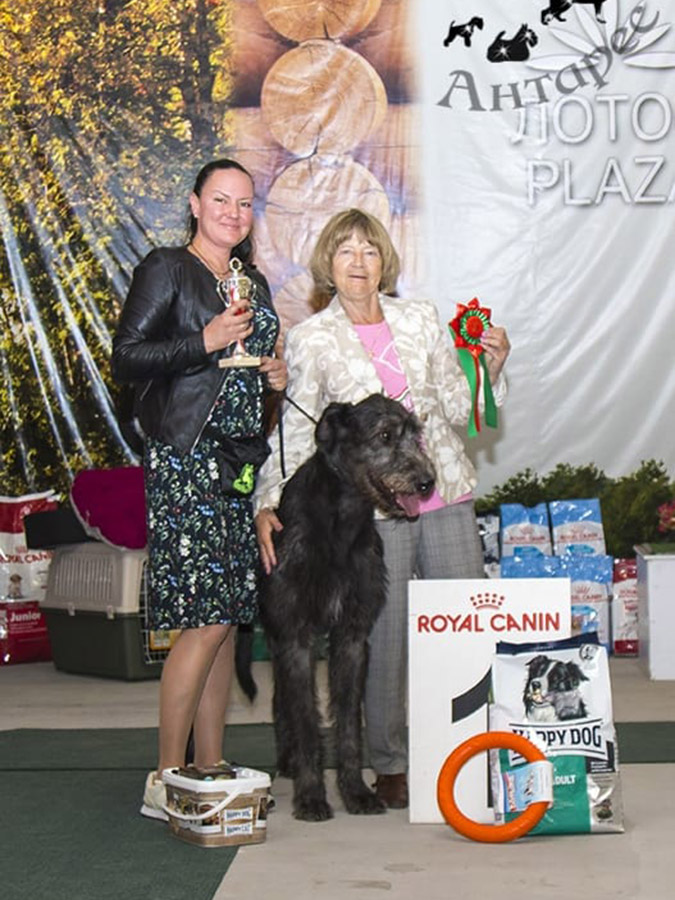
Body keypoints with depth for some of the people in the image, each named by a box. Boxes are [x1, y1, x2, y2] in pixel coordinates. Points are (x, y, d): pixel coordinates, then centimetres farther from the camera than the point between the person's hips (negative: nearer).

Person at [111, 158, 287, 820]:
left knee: (228, 618, 7)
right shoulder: (165, 268, -2)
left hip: (241, 462, 7)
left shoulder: (252, 281, 20)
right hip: (185, 461, -7)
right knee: (205, 622, -12)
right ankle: (165, 782, -2)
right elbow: (126, 359, -9)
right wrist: (205, 342, -17)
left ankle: (211, 772, 14)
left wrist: (275, 377, 9)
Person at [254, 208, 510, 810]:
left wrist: (491, 366, 1)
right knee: (385, 640, 2)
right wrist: (268, 503, -6)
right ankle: (390, 766, 18)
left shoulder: (422, 319, 12)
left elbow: (458, 408, 16)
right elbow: (294, 432, 3)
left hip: (447, 496, 3)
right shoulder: (310, 340, 3)